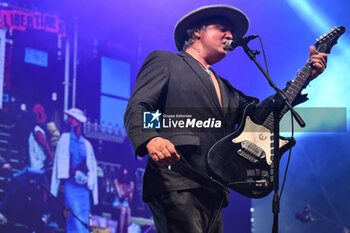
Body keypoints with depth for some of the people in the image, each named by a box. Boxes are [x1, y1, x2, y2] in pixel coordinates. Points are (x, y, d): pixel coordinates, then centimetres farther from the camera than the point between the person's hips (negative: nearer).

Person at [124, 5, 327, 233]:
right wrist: (150, 140, -25)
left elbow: (259, 114, 16)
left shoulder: (226, 89, 31)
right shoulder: (164, 61, 11)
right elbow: (137, 109, -2)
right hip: (176, 186, -7)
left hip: (213, 194, 7)